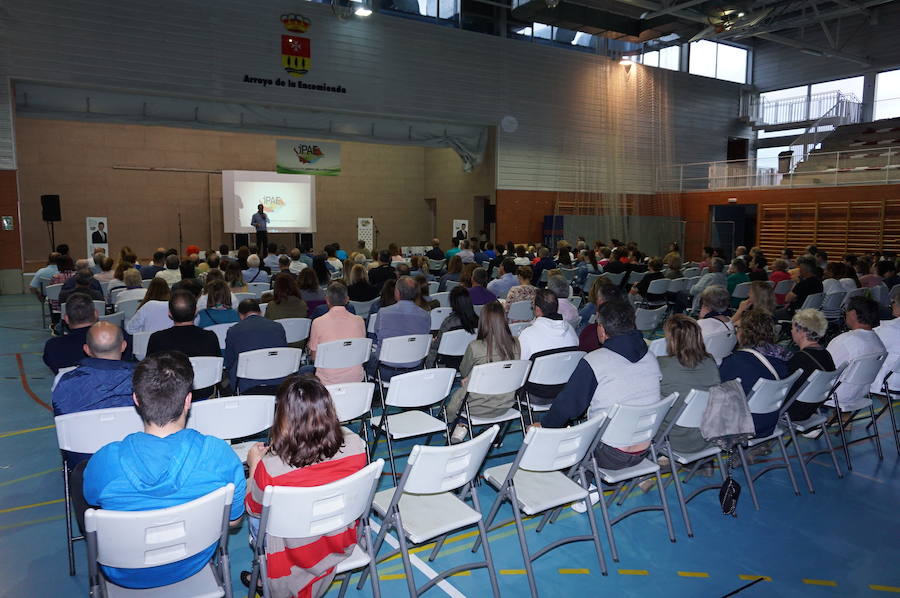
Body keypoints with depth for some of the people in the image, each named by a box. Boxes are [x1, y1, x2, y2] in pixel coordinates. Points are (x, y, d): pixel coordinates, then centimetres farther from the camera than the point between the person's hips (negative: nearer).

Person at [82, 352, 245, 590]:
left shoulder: (105, 461, -28)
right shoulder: (220, 454, -28)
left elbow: (93, 502, -3)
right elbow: (234, 520, -12)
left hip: (125, 576, -1)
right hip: (191, 567, 1)